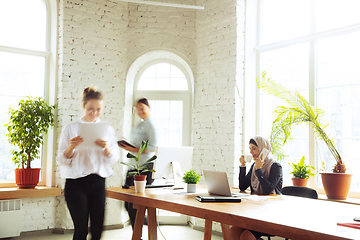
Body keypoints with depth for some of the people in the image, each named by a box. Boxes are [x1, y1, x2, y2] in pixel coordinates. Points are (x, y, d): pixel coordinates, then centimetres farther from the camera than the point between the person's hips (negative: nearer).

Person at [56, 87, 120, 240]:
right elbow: (61, 160, 1)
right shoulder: (70, 129, 1)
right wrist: (72, 147, -18)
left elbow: (114, 158, 7)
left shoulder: (107, 130, 9)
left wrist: (106, 148, -14)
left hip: (98, 183, 3)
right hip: (76, 184, -3)